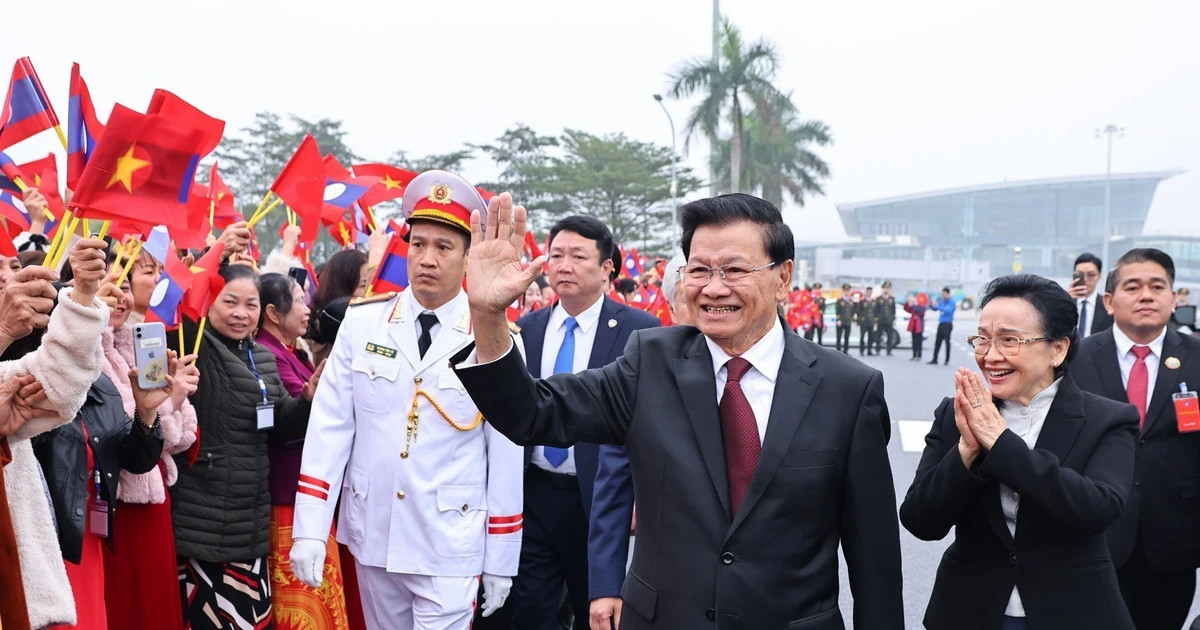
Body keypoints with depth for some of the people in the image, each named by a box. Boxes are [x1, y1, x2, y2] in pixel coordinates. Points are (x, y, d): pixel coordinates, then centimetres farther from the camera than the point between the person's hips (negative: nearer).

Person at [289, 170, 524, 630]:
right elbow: (329, 427, -2)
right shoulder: (362, 323, -1)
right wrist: (310, 530, -8)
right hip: (372, 536, 3)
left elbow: (505, 457, -4)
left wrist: (500, 561, -2)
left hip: (450, 550, -3)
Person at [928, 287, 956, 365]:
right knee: (937, 342, 7)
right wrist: (932, 305, -8)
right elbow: (935, 309, 13)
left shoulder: (952, 302, -8)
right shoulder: (942, 301, 10)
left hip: (947, 325, -6)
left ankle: (947, 360, 3)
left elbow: (948, 311, -23)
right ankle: (934, 360, 11)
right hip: (941, 324, 6)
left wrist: (939, 307, -29)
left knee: (947, 342, -3)